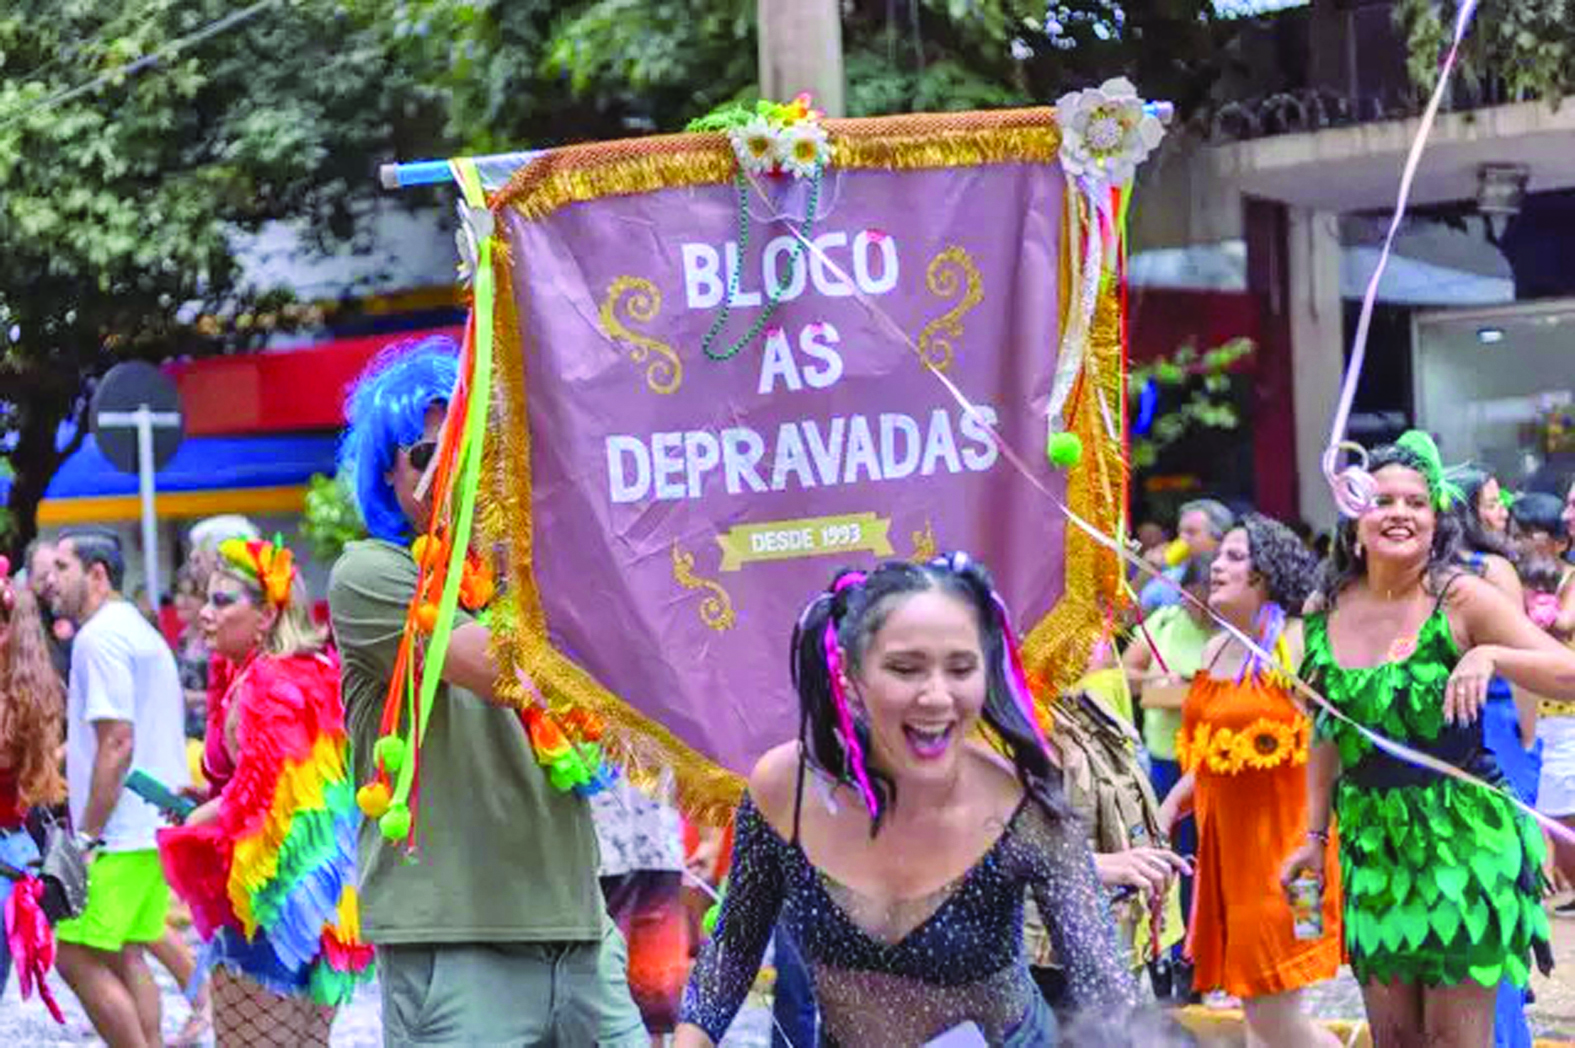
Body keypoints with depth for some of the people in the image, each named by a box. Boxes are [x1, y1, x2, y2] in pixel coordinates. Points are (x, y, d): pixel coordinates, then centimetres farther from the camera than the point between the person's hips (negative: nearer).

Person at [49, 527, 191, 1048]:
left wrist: (87, 835, -17)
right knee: (124, 956, 12)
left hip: (121, 832, -10)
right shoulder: (142, 631, 19)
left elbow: (116, 743, -19)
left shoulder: (100, 637, -12)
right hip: (159, 827, 10)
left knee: (77, 957, -6)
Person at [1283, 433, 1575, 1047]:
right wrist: (1314, 835, 14)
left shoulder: (1462, 599, -9)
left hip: (1463, 839, -4)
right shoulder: (1325, 612, 4)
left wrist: (1490, 656, -28)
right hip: (1372, 845, 4)